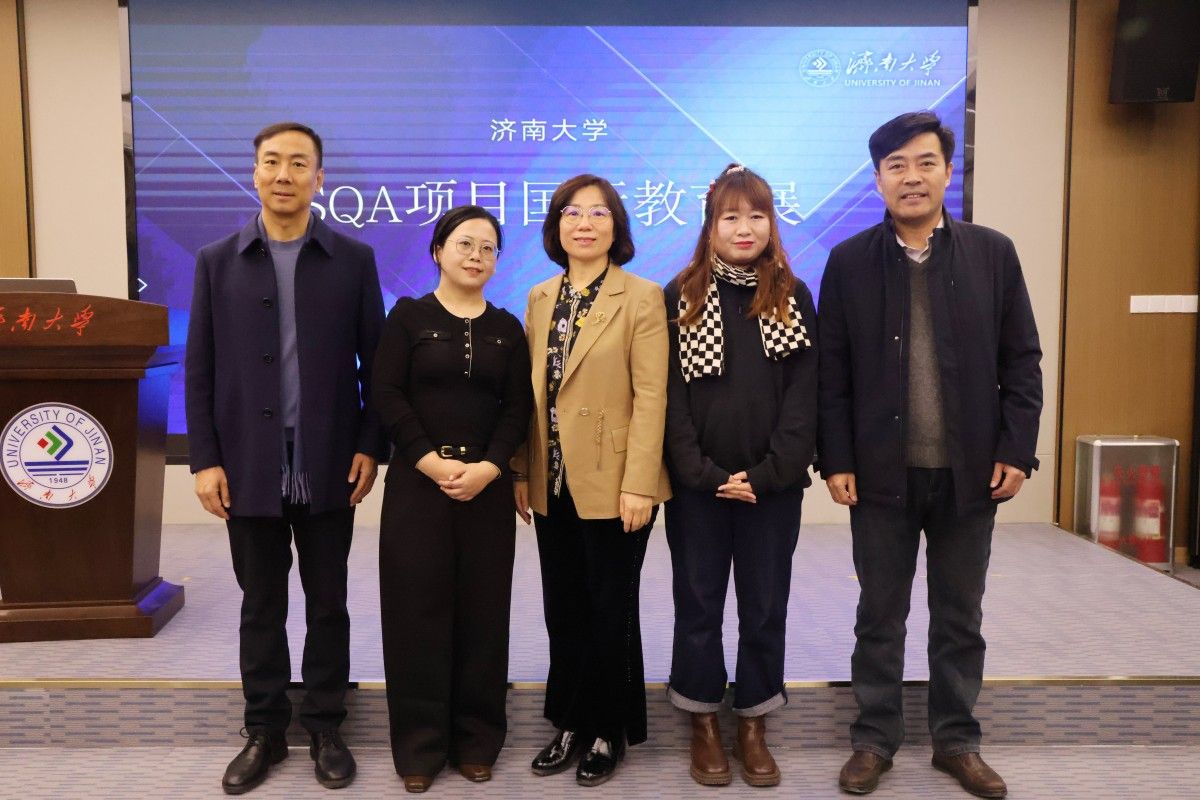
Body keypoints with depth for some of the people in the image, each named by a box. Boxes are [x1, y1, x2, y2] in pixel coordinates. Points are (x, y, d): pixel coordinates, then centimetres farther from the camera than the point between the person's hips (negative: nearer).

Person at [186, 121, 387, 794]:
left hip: (328, 467, -1)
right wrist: (205, 459, -3)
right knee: (261, 607, 12)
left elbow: (375, 362, 2)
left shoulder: (354, 260, 2)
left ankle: (325, 727, 25)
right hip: (250, 468, 1)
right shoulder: (217, 262, 4)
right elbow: (200, 369, 3)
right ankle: (265, 731, 27)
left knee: (328, 605, 10)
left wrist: (371, 446, -5)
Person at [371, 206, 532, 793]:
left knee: (482, 610, 6)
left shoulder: (507, 328, 9)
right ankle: (420, 744, 15)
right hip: (417, 481, -2)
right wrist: (432, 462, -15)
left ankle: (477, 737, 19)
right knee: (418, 608, 2)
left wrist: (489, 467, -13)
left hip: (486, 484, 2)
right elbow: (388, 397, -6)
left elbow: (518, 407, 3)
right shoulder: (408, 316, 2)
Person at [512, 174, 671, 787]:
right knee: (563, 610, 13)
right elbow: (530, 392, 11)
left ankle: (609, 731, 25)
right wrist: (521, 471, 7)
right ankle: (570, 723, 29)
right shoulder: (540, 298, 10)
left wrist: (638, 485, -18)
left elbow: (650, 396, -13)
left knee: (610, 611, 8)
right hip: (553, 484, 5)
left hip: (612, 484, -5)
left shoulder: (641, 298, -7)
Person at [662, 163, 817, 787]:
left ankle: (753, 727, 24)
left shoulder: (793, 297, 4)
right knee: (699, 605, 9)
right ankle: (704, 724, 23)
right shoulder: (682, 296, 1)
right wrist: (706, 474, -12)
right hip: (697, 484, 0)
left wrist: (768, 474, -12)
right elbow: (670, 393, -3)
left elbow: (803, 393, -2)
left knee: (765, 608, 9)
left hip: (772, 484, 1)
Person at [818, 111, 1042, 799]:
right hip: (882, 472, -1)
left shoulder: (993, 253, 2)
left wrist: (1017, 450, -5)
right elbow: (832, 372, -2)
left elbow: (1020, 361, 2)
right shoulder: (849, 261, 0)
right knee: (880, 616, 11)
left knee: (960, 617, 14)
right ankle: (875, 740, 25)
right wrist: (836, 460, -7)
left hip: (970, 471, 1)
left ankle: (958, 741, 30)